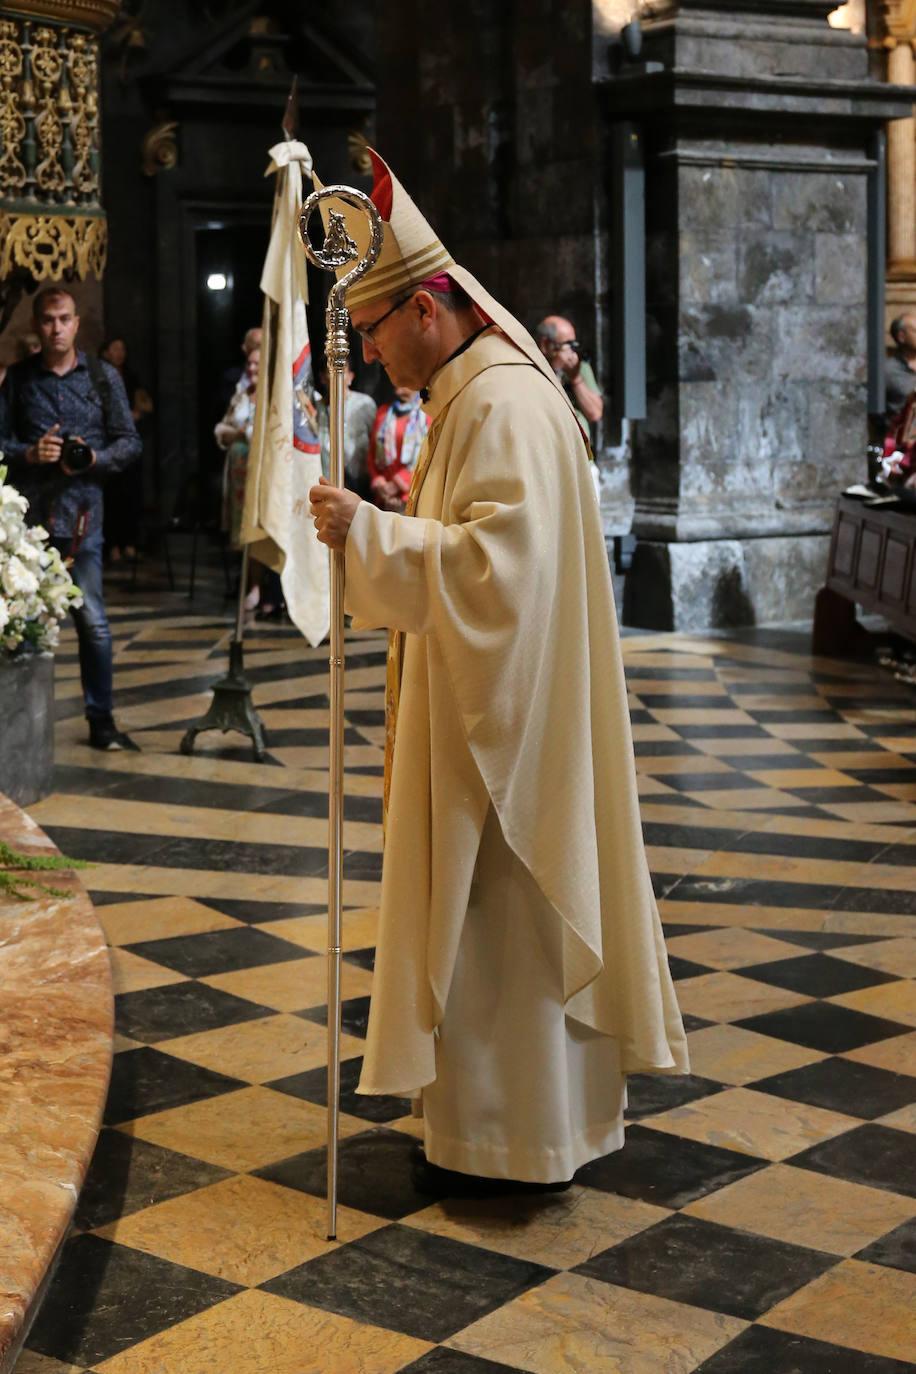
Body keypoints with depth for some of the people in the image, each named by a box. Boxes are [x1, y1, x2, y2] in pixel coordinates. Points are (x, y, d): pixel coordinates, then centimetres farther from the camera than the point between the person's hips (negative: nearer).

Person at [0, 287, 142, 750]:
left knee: (92, 619, -2)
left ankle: (101, 720, 9)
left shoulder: (103, 376, 8)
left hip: (82, 512, -1)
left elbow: (130, 441, 7)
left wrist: (94, 458, -10)